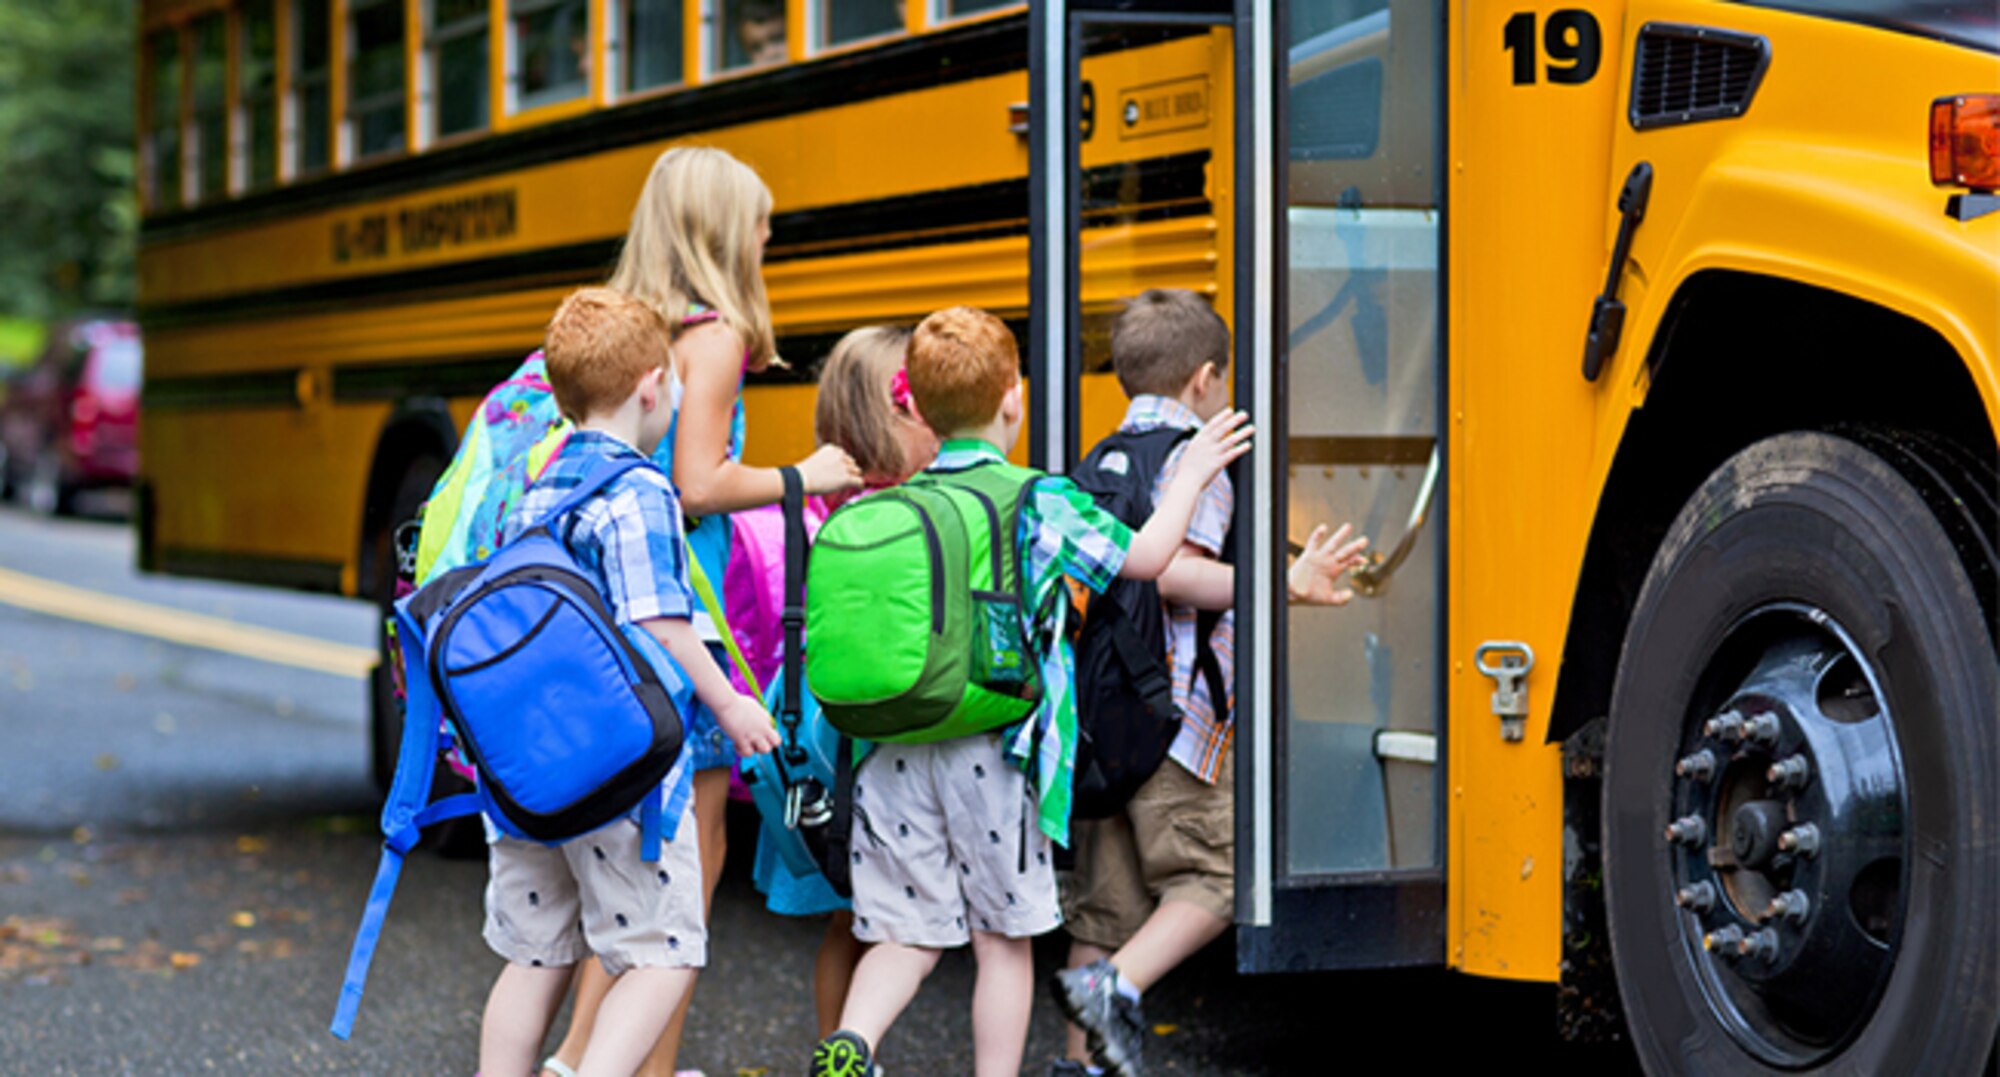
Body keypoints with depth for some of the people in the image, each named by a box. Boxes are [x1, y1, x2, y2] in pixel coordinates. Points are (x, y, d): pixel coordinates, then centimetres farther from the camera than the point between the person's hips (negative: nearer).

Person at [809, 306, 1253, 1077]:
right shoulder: (1041, 502, -5)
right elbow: (1145, 556, 2)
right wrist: (1192, 473, 16)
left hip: (893, 754, 4)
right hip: (992, 757, -3)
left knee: (909, 932, 9)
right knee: (1003, 941, 9)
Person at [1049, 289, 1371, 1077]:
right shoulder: (1194, 456, -7)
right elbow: (1170, 573, -20)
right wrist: (1286, 586, -20)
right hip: (1171, 714, -8)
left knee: (1106, 899, 10)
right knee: (1215, 874, -1)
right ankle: (1115, 985, -18)